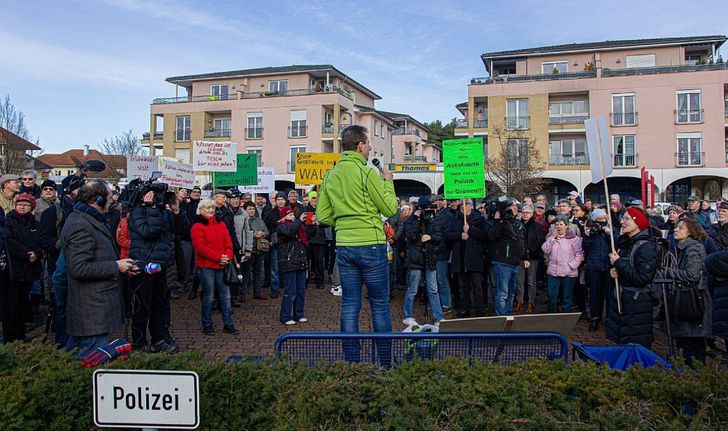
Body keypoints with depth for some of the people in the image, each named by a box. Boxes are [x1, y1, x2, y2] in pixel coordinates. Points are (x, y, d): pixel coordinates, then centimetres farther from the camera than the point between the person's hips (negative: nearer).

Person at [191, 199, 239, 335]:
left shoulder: (221, 224, 13)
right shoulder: (197, 226, -6)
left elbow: (228, 241, 10)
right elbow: (200, 247, -15)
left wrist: (228, 256, -9)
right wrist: (218, 257, -17)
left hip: (222, 265, 6)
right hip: (206, 266, -5)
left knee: (225, 296, 8)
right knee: (209, 297, 3)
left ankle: (228, 324, 18)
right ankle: (207, 325, 17)